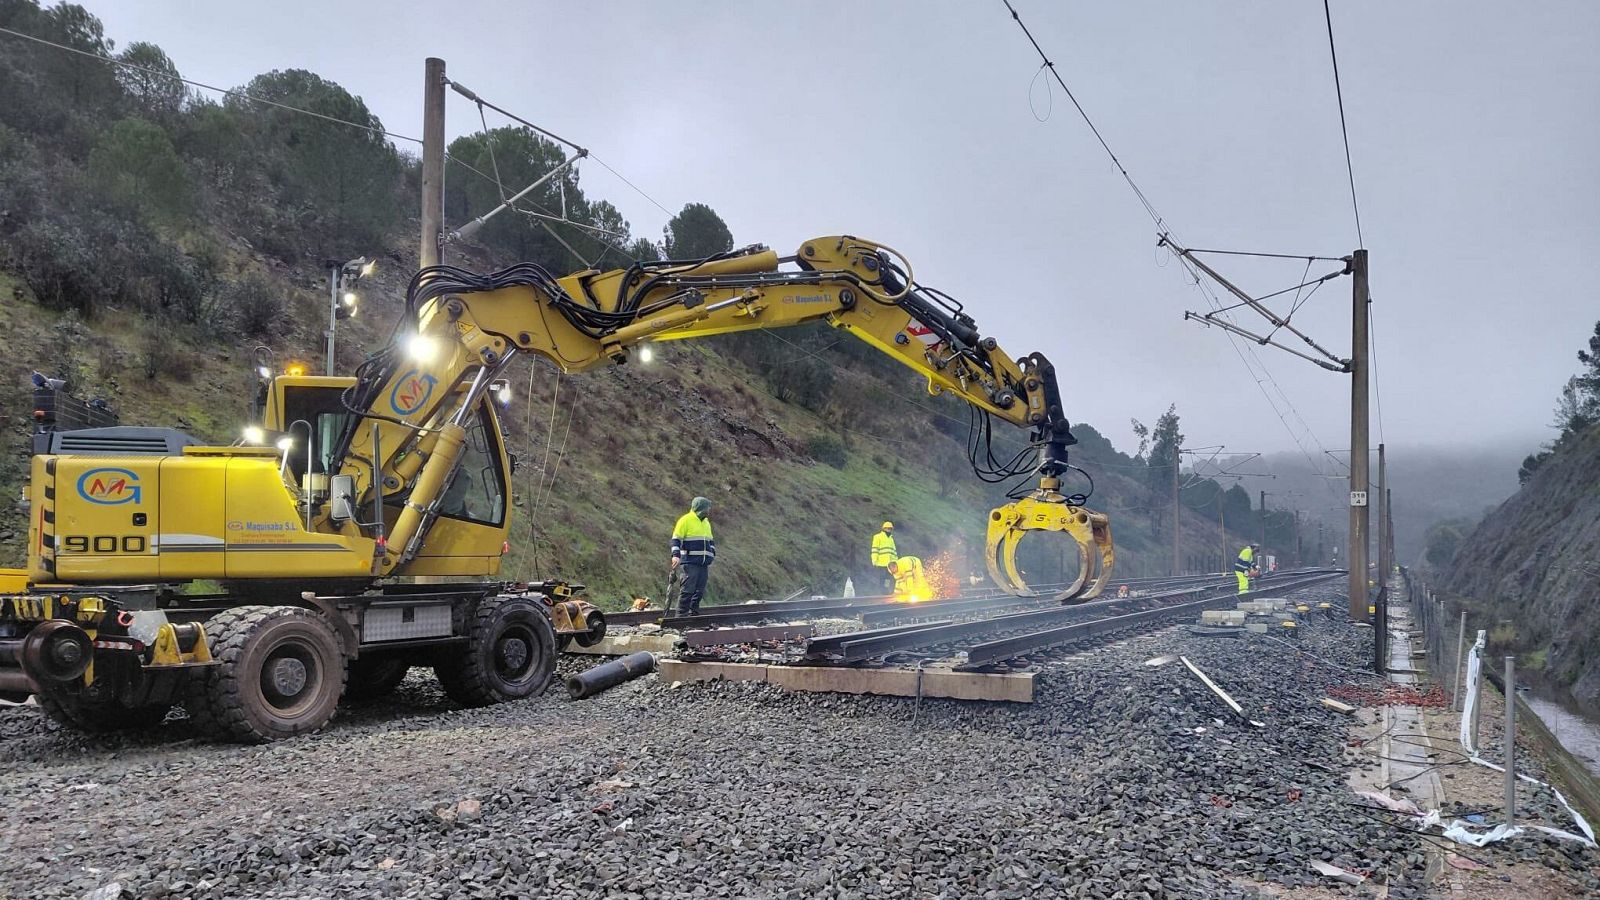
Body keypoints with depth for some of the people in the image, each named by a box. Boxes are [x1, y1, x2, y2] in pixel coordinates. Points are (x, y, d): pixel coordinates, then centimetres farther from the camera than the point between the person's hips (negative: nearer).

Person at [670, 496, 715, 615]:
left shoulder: (706, 523, 20)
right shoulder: (685, 520, -5)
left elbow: (711, 543, 28)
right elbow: (676, 540, -10)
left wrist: (711, 558, 20)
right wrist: (676, 555, -21)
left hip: (703, 564, 8)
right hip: (690, 563, -8)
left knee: (699, 591, 6)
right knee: (688, 590, -12)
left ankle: (694, 614, 12)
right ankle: (681, 615, -10)